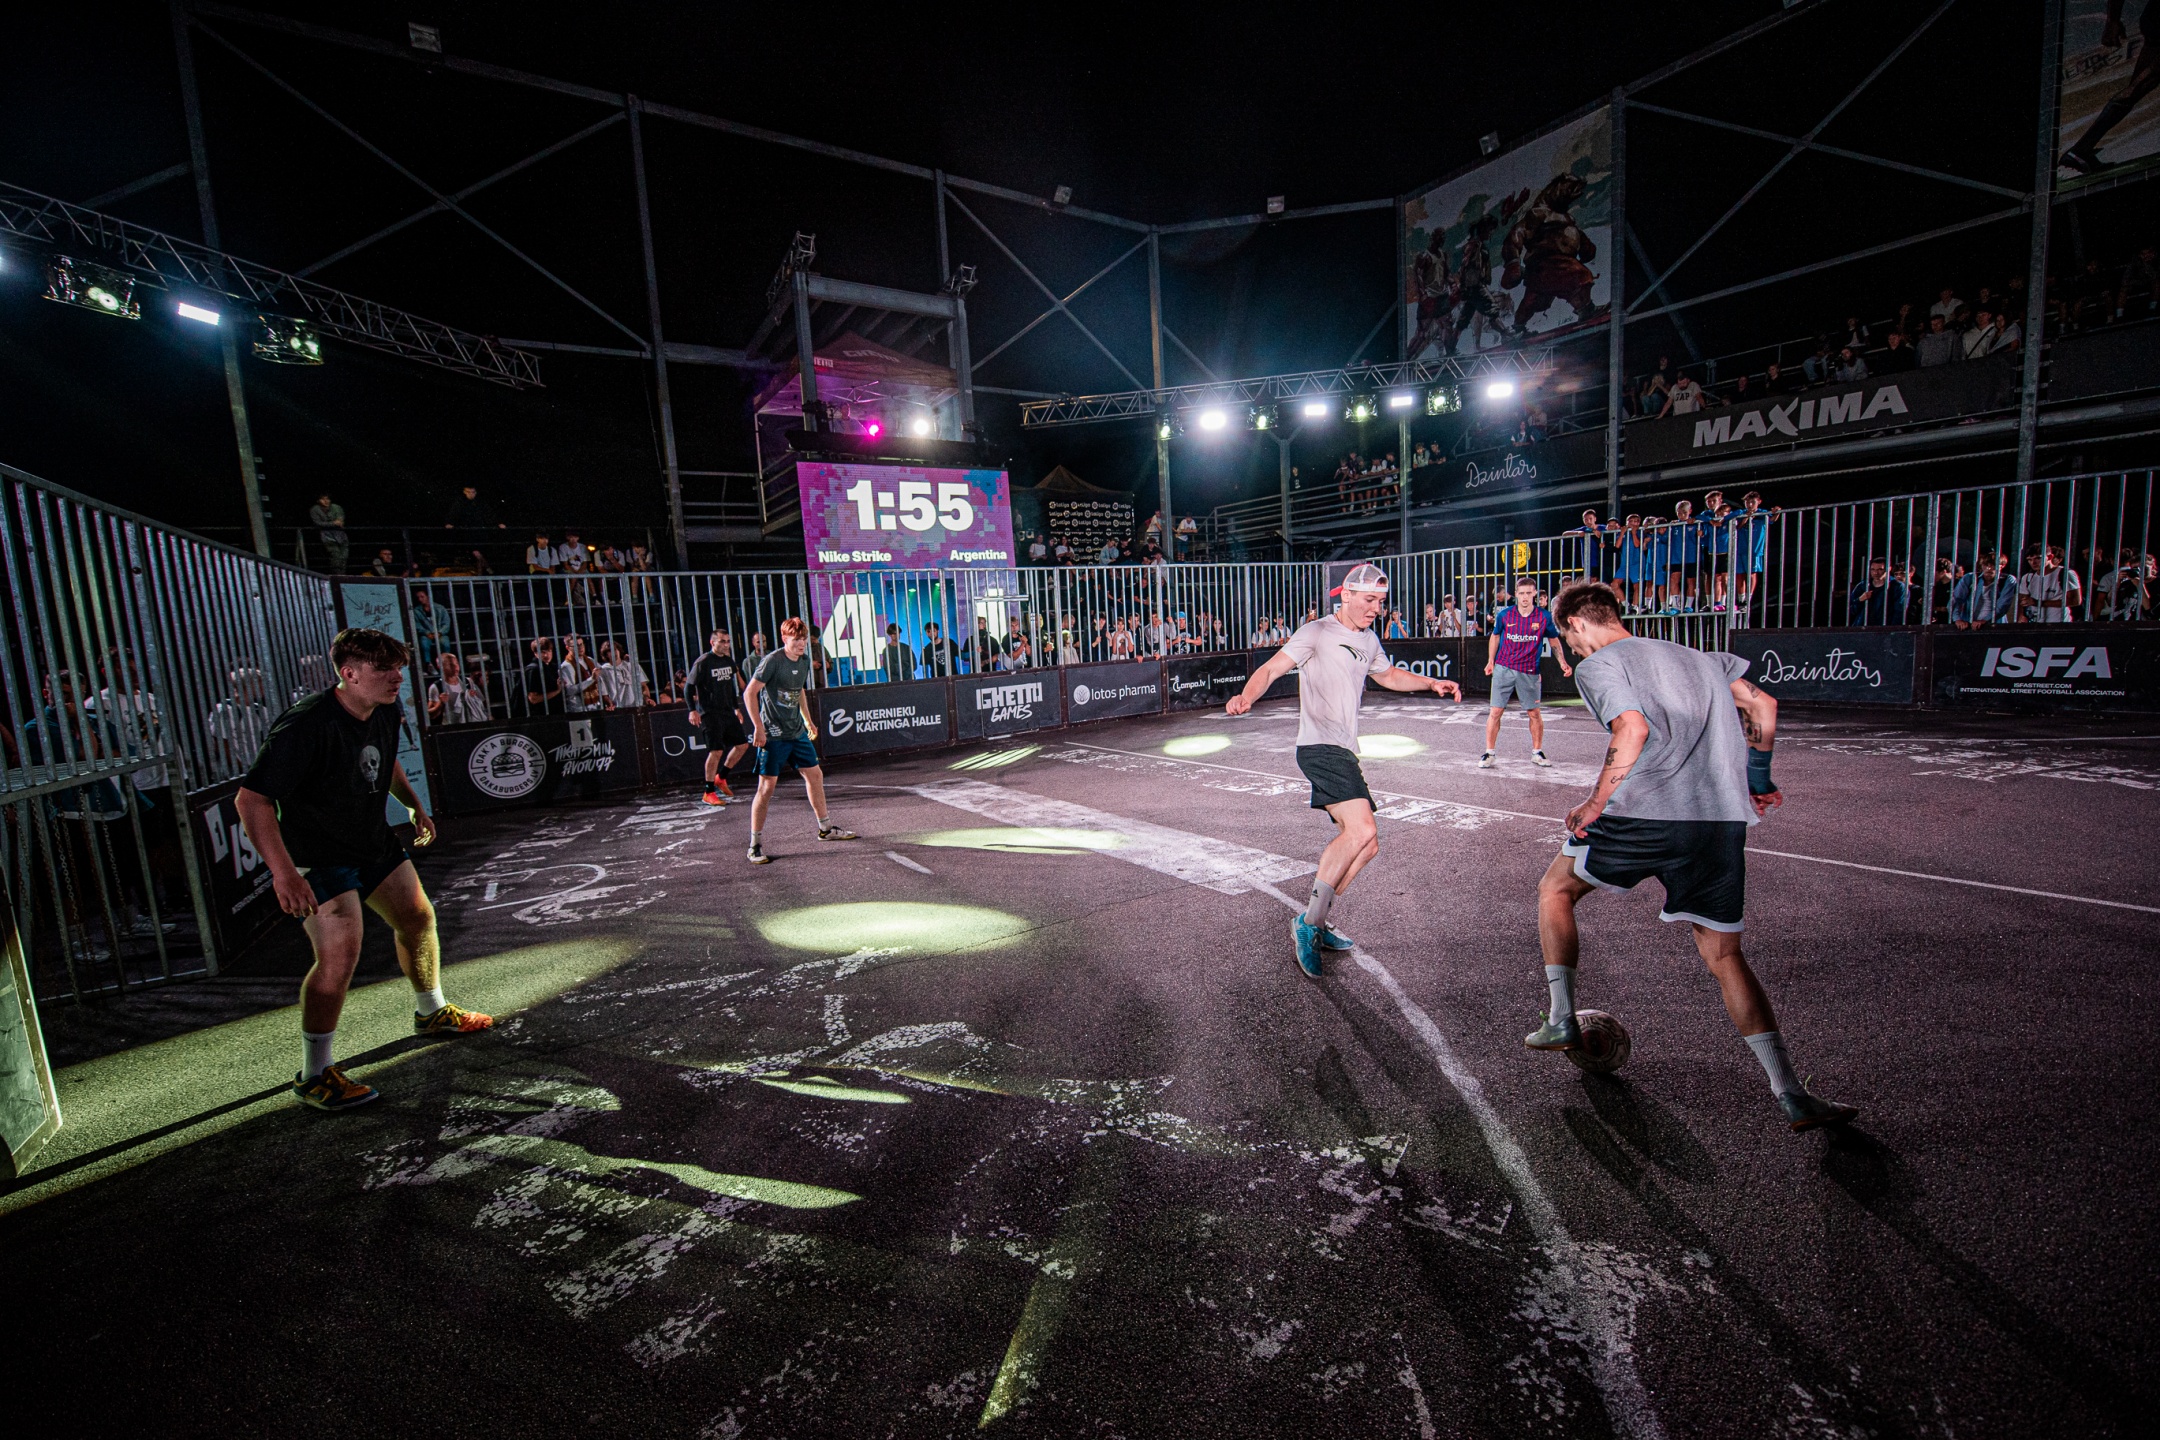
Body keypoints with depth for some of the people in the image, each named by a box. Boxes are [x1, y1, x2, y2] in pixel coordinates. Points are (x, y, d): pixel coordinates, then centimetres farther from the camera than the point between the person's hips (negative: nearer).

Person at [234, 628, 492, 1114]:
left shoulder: (387, 712, -3)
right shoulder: (306, 727, -29)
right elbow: (251, 800, -30)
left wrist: (414, 804, 17)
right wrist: (283, 872, -38)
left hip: (374, 843, 8)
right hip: (318, 858, -8)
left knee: (418, 918, 16)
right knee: (340, 955, -15)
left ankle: (432, 1013, 39)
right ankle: (315, 1074, 4)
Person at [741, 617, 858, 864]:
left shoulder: (804, 661, 8)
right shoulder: (772, 661, -15)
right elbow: (749, 693, -17)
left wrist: (808, 720, 23)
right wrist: (759, 728, -21)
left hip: (797, 732, 8)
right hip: (773, 735, -8)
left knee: (815, 775, 13)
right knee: (767, 787, -6)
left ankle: (826, 828, 29)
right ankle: (755, 845, 3)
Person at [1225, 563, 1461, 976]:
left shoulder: (1368, 640, 19)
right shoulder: (1317, 633, -6)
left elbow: (1388, 675, 38)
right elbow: (1272, 668, -14)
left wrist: (1432, 683, 26)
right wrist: (1246, 696, -33)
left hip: (1343, 752, 9)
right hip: (1319, 746, -9)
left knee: (1364, 843, 7)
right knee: (1361, 830, -23)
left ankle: (1313, 923, 17)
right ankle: (1310, 922, -12)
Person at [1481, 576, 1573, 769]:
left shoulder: (1544, 617, -4)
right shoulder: (1504, 615, -3)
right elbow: (1495, 636, 14)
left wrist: (1563, 663, 1)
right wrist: (1490, 661, 8)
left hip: (1529, 672, 0)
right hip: (1503, 668, 0)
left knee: (1534, 713, 7)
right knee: (1495, 712, -2)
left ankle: (1537, 753, 23)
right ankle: (1488, 753, 6)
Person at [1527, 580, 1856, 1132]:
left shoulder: (1597, 665, 1)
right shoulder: (1696, 656, 24)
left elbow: (1632, 729, -14)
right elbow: (1762, 705, 20)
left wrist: (1594, 806, -10)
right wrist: (1758, 776, 30)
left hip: (1643, 815, -6)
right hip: (1724, 819, 6)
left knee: (1554, 891, 17)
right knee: (1724, 956, 16)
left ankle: (1561, 1021, 21)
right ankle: (1792, 1097, 13)